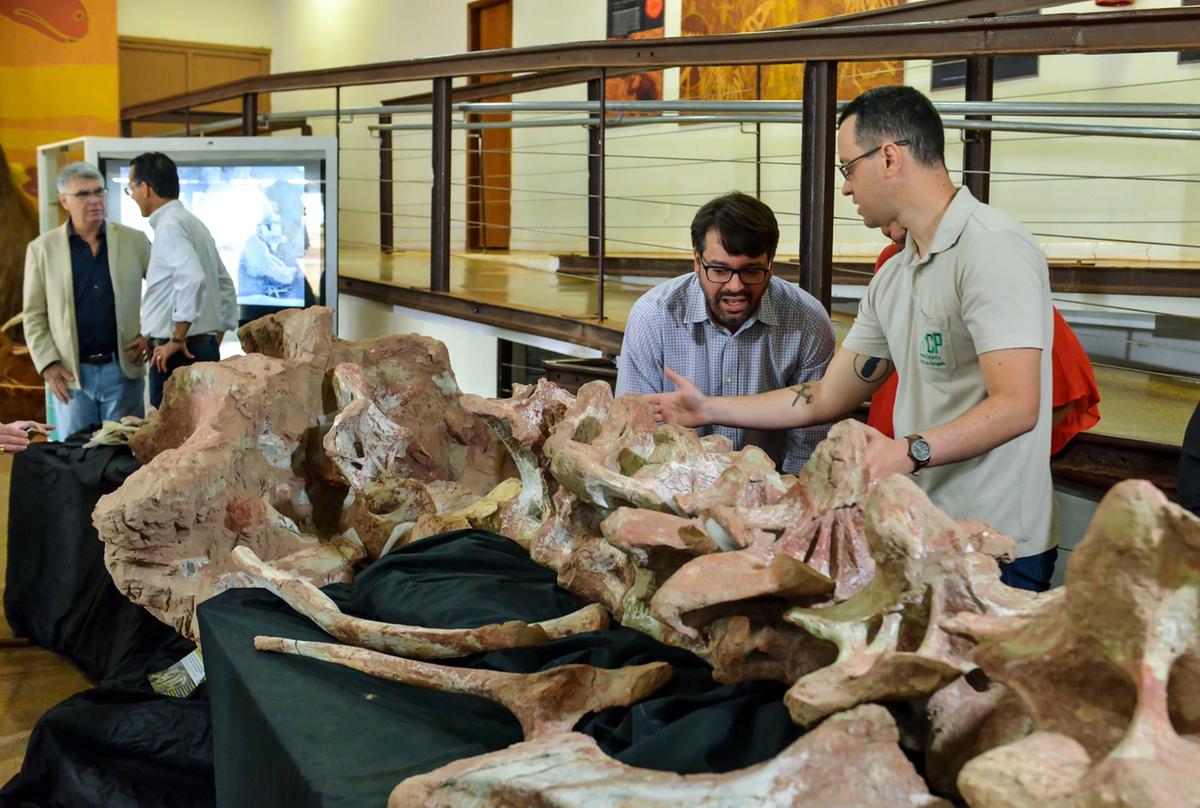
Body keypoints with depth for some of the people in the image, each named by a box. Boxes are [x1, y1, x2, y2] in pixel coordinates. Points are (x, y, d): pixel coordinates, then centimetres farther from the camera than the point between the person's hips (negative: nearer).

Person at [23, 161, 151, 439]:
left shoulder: (134, 240, 3)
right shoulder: (42, 249, 3)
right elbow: (34, 317, 3)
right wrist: (48, 365, -6)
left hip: (124, 370, 0)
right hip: (70, 375, 0)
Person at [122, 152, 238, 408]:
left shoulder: (169, 226, -12)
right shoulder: (194, 224, 17)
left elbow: (192, 279, -28)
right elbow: (226, 287, 22)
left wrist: (177, 340, -20)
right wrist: (213, 344, 24)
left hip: (176, 357, -9)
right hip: (205, 349, 9)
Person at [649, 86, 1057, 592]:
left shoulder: (993, 249, -15)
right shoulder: (892, 278, 14)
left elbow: (1016, 407, -23)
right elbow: (828, 397, 17)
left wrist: (909, 452, -33)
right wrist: (708, 410, 16)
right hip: (923, 532, 8)